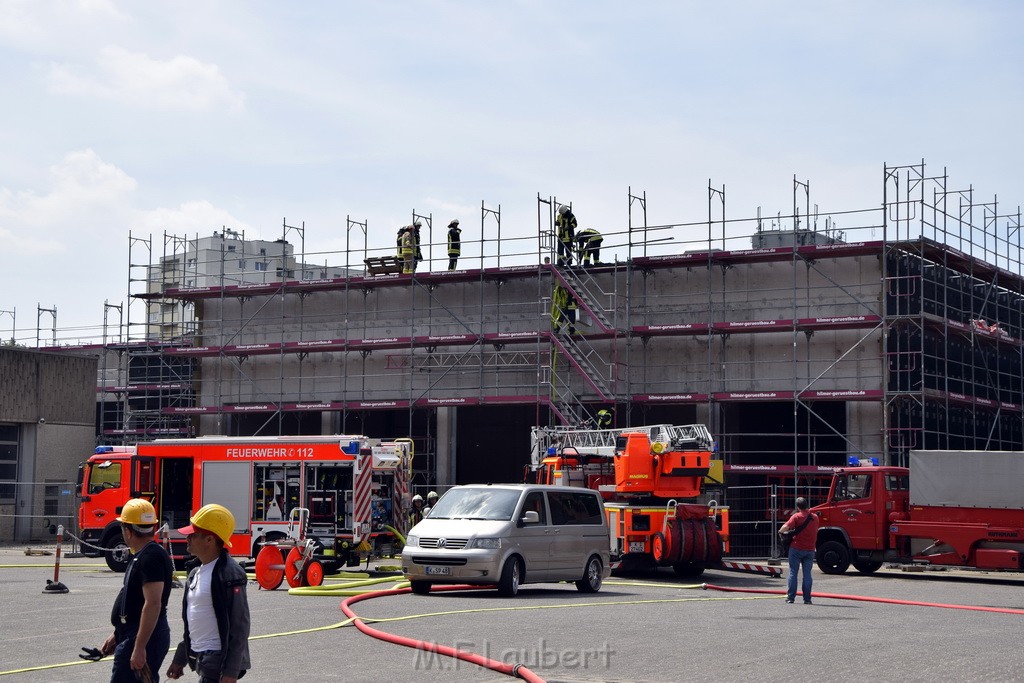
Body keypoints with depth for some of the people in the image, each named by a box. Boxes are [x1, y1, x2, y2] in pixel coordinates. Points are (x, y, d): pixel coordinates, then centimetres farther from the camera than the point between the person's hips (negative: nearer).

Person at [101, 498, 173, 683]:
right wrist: (117, 635, 25)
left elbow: (153, 604, -25)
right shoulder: (142, 556, 15)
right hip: (133, 636, 11)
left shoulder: (151, 557, -18)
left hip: (143, 639, -11)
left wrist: (139, 647, -27)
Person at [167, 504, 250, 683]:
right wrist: (179, 659, 23)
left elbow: (239, 626, -20)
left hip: (219, 662, -10)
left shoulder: (229, 575, -16)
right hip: (202, 660, 10)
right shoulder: (196, 574, 14)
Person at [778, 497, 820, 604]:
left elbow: (786, 527, -22)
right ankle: (807, 598, 2)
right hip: (810, 549, 3)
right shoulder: (815, 517, 7)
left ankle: (791, 597, 3)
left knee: (793, 572, 4)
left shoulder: (796, 516, -10)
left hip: (796, 548, -3)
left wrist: (780, 531, -3)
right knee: (807, 573, 4)